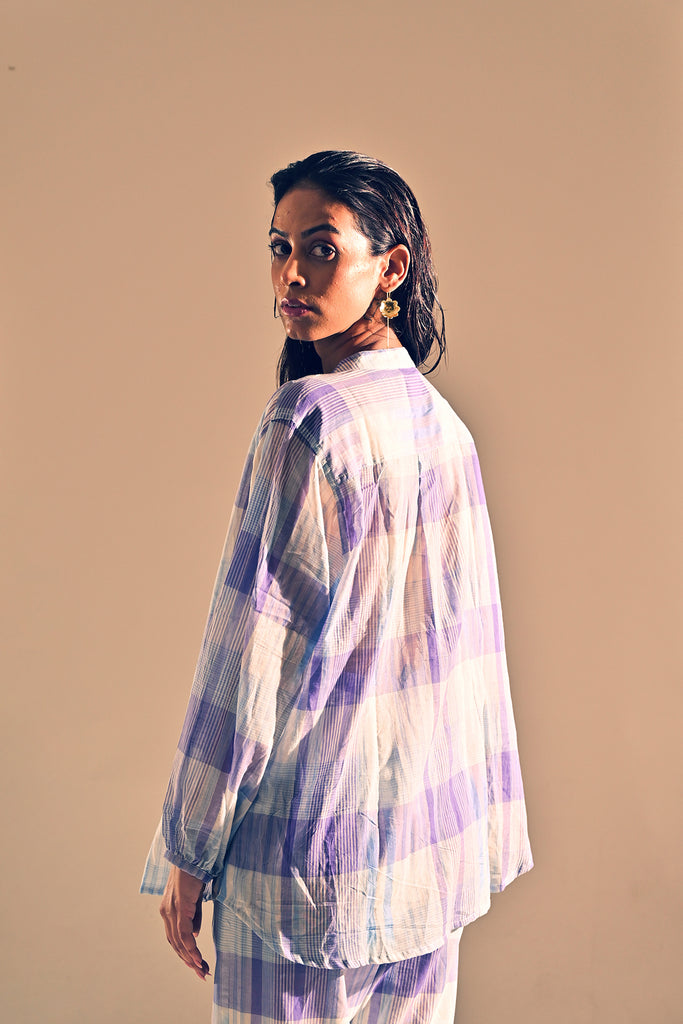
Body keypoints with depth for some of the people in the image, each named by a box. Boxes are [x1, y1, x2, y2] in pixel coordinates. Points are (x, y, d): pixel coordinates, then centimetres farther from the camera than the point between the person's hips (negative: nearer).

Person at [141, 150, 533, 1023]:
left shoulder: (309, 420, -17)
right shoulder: (444, 423, 6)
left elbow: (253, 651, -17)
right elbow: (473, 638, 11)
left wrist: (187, 851, -8)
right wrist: (483, 831, 19)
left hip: (310, 846, -7)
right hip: (436, 839, 7)